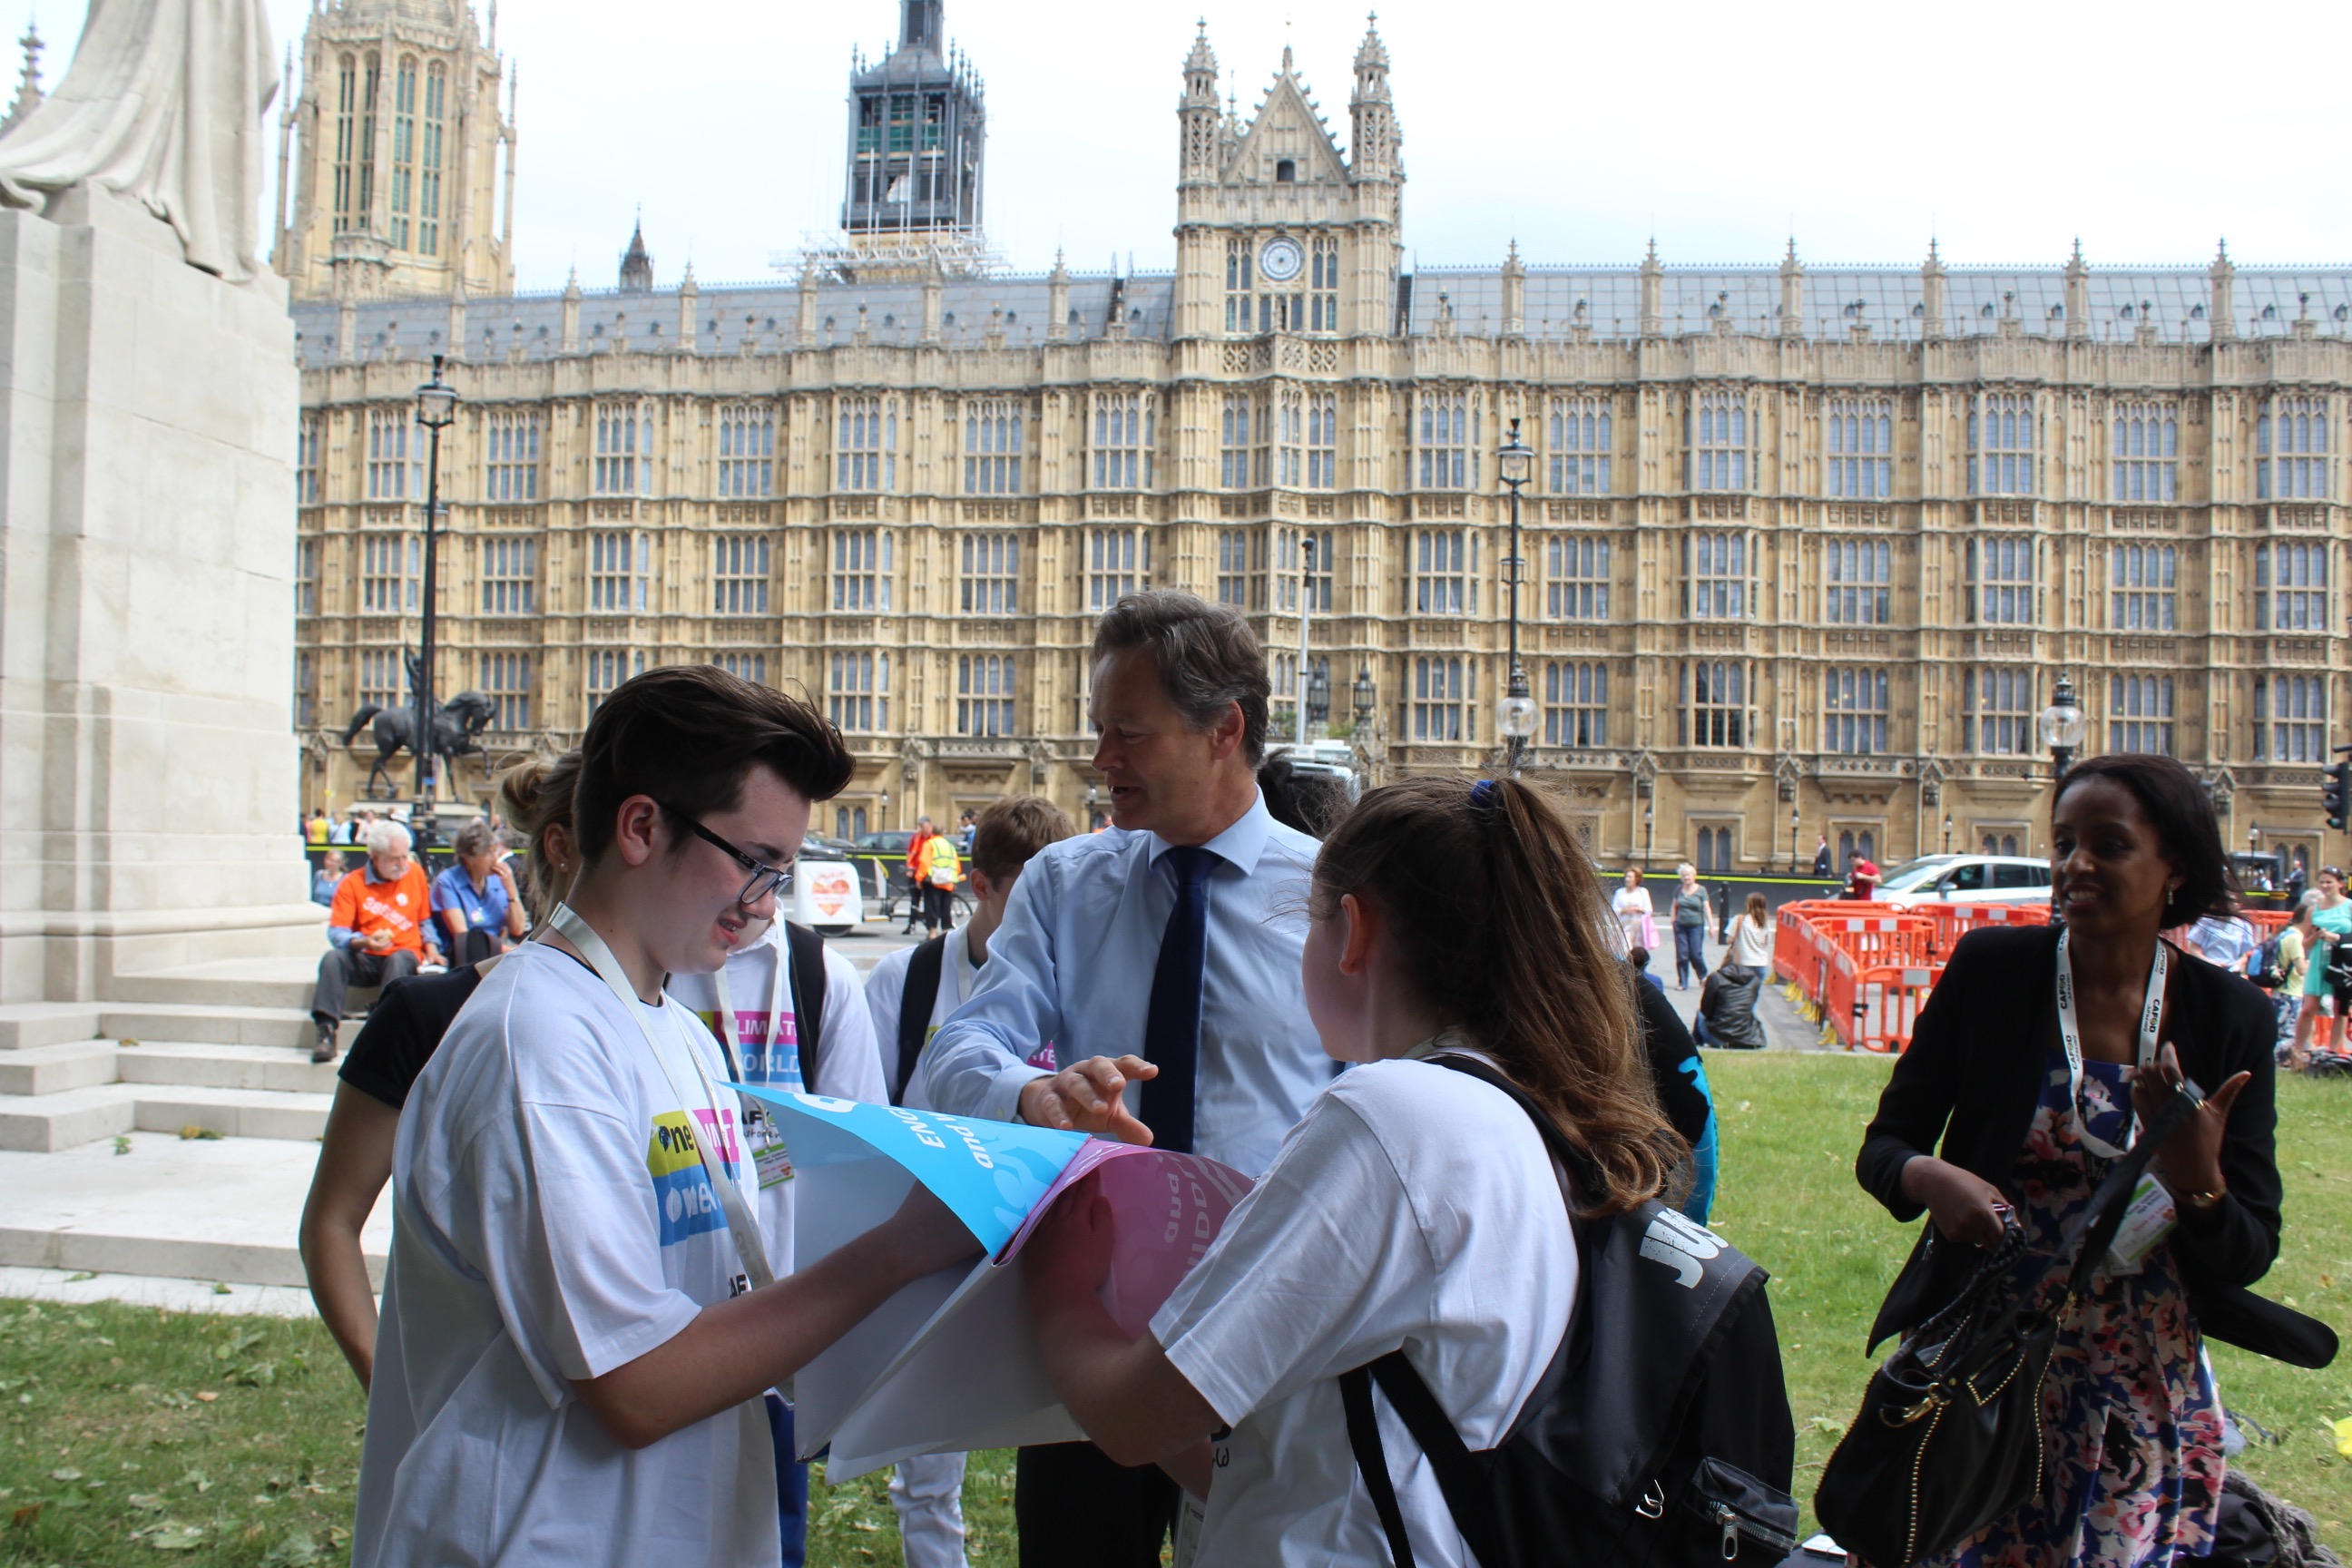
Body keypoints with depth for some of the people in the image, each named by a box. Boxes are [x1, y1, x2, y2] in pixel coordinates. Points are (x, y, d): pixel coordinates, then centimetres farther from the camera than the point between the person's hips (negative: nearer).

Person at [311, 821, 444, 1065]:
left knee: (398, 960, -35)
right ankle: (327, 1031, -36)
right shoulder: (352, 883, 1)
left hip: (404, 956, 0)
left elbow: (424, 920, 17)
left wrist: (431, 947, 0)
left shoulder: (415, 873, 8)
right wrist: (363, 942, -27)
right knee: (332, 958, -29)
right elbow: (337, 932, -7)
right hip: (365, 960, 0)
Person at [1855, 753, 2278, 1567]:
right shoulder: (1990, 968, -6)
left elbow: (2249, 1255, -1)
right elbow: (1884, 1145, -1)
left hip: (2144, 1395, 1)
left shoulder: (2231, 1016, -3)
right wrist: (1931, 1179, -23)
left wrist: (2196, 1179, -22)